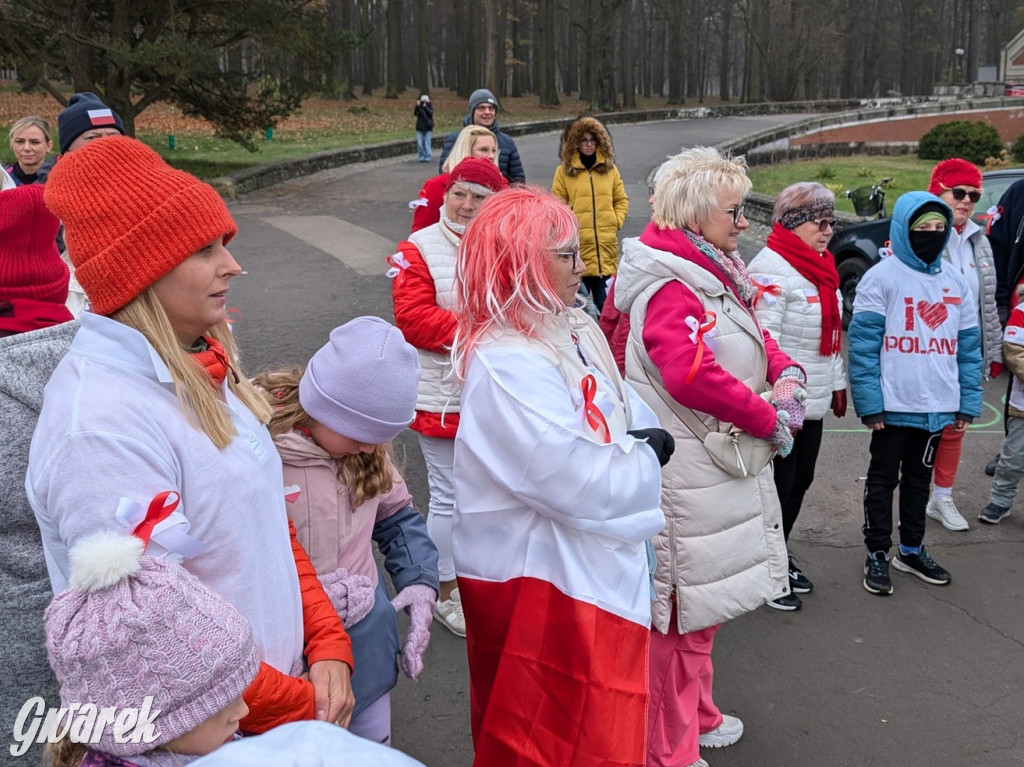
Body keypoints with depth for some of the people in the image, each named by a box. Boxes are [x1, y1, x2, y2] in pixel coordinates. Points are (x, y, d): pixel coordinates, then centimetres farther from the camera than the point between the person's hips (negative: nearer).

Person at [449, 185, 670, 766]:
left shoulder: (573, 333, 5)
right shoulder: (508, 364, -26)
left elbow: (634, 417, 12)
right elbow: (582, 484, -28)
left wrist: (643, 444, -10)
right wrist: (644, 458, -10)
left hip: (589, 567, 9)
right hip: (542, 582, -9)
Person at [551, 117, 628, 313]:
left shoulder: (609, 168, 12)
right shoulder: (564, 171, 3)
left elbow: (621, 200, 16)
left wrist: (617, 221, 2)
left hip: (606, 243, 2)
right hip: (577, 245, -2)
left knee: (605, 301, 3)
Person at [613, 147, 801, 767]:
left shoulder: (715, 273, 10)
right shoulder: (669, 285, -21)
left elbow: (754, 337, 17)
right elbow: (692, 373, -32)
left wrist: (787, 374, -5)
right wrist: (770, 419, -21)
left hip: (720, 467, 11)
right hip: (685, 477, -10)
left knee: (704, 601, 24)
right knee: (680, 610, 3)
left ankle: (696, 716, 44)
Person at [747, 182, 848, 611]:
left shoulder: (820, 266, 13)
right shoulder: (772, 270, -18)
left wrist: (837, 384, 21)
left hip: (814, 399, 9)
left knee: (800, 480, 17)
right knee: (779, 484, 1)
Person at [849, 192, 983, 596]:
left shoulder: (956, 281, 7)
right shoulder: (881, 278, -10)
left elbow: (969, 347, 9)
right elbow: (863, 345, -13)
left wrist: (967, 405, 5)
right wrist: (870, 405, -17)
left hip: (938, 408, 5)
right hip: (893, 406, -5)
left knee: (919, 478, 19)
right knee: (883, 480, 8)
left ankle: (911, 549, 33)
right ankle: (877, 554, 20)